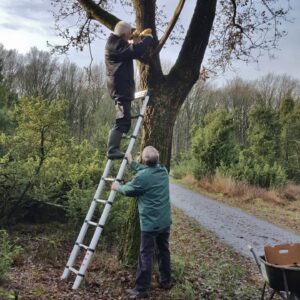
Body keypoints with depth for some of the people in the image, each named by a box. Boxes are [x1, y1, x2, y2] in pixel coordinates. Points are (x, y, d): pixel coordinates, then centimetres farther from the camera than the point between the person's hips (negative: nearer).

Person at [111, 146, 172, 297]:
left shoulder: (142, 177, -19)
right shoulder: (163, 171, 3)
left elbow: (128, 190, -2)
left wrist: (117, 187, 18)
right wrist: (131, 163, 28)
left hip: (150, 223, -7)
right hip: (165, 221, 7)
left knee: (146, 255, 1)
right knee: (164, 250, 18)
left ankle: (141, 289, 10)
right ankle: (165, 281, 31)